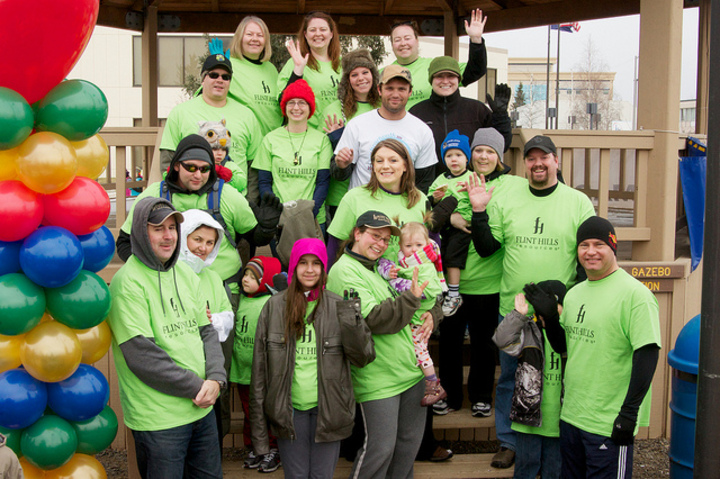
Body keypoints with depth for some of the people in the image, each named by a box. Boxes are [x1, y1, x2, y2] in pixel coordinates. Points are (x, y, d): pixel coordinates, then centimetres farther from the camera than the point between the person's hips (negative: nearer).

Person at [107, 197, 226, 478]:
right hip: (158, 420, -7)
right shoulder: (128, 282, -14)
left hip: (202, 409, 7)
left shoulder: (186, 275, 9)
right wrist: (196, 386, -14)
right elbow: (142, 356, -19)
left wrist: (215, 379, -7)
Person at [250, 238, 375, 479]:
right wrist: (258, 421, 1)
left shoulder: (339, 307, 0)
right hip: (289, 409, 0)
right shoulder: (275, 307, 0)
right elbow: (259, 367, 2)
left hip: (327, 408, 0)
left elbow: (363, 358, -2)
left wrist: (352, 321, -19)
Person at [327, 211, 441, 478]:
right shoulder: (344, 271, -11)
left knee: (410, 441, 16)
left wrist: (431, 313, 3)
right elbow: (374, 319, -21)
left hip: (412, 370, 8)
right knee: (381, 449, -3)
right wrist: (410, 298, -25)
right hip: (378, 379, -8)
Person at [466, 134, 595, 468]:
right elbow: (486, 249, 4)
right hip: (512, 309, 2)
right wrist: (479, 213, -9)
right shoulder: (507, 198, 4)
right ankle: (508, 442, 28)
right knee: (509, 378, 12)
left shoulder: (579, 202, 1)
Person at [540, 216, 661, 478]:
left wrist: (629, 412, -19)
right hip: (570, 416, 8)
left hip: (609, 425, -7)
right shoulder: (574, 294, 12)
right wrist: (549, 315, 1)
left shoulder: (635, 294, -13)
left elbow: (647, 354, -17)